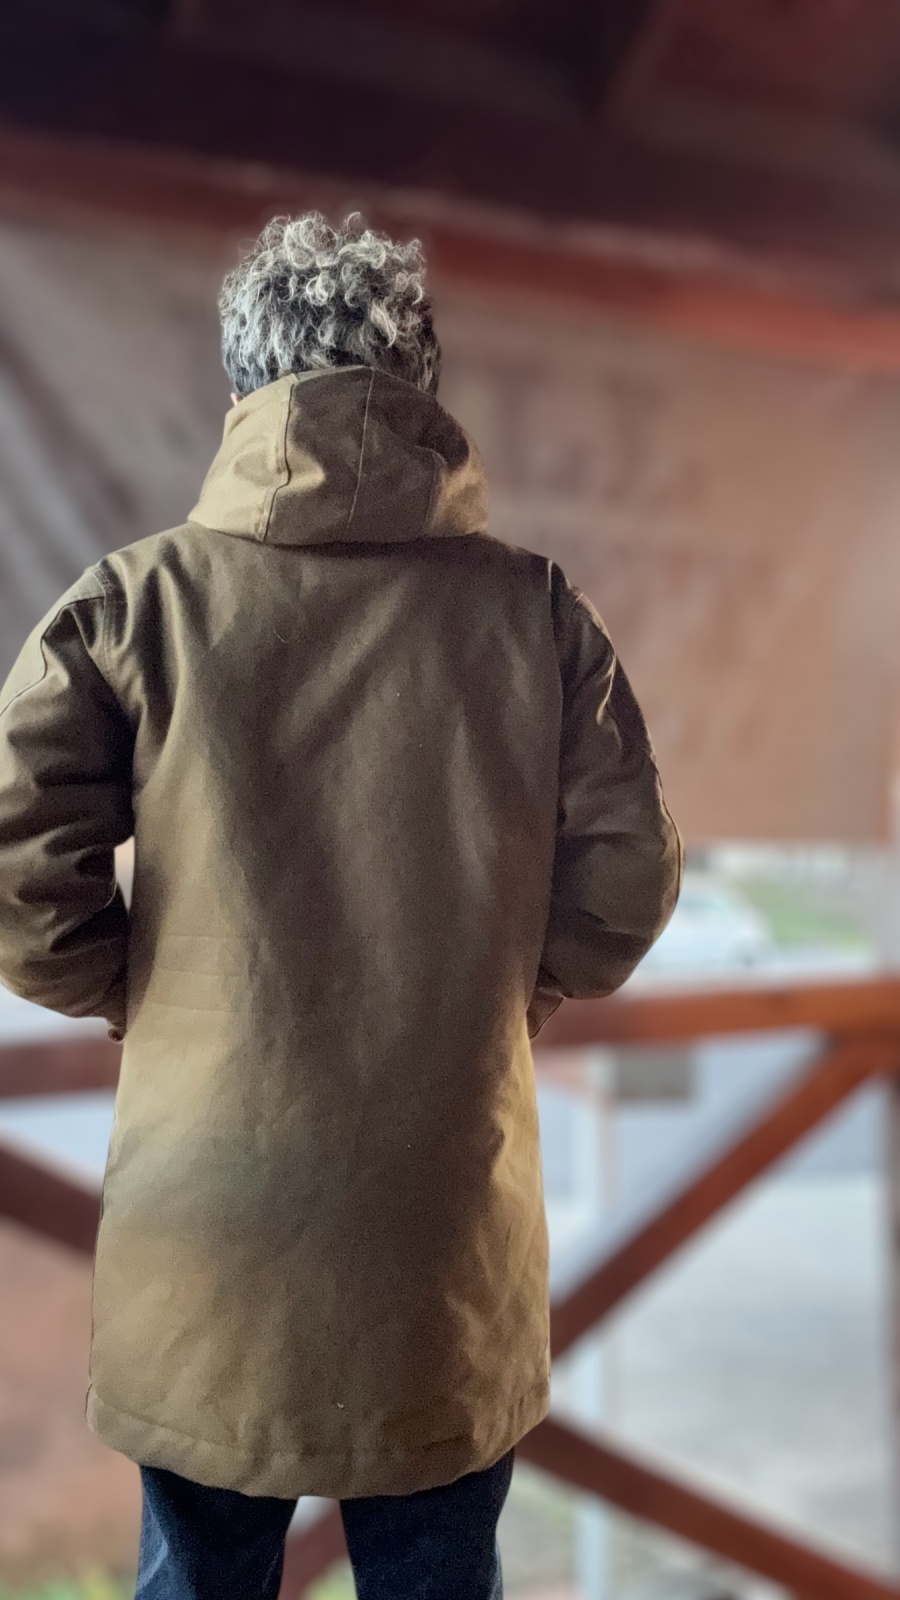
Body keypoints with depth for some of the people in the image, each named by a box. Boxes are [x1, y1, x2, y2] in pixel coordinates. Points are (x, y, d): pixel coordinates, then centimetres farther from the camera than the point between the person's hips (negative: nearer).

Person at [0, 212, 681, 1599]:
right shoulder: (535, 610, -6)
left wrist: (136, 999, 7)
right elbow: (628, 872, -4)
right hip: (447, 1228, 1)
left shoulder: (136, 602, -8)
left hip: (201, 1206, 0)